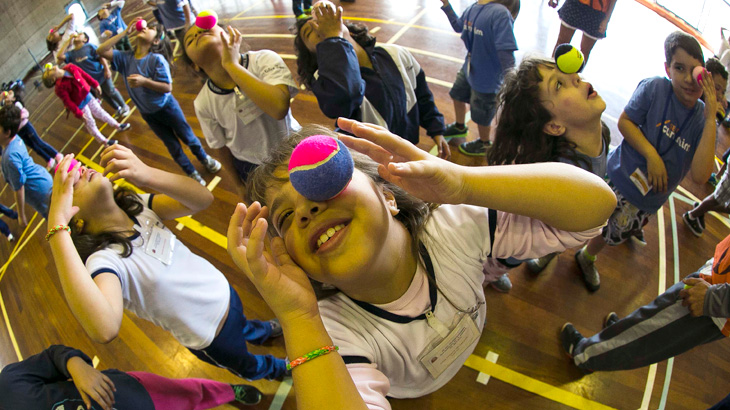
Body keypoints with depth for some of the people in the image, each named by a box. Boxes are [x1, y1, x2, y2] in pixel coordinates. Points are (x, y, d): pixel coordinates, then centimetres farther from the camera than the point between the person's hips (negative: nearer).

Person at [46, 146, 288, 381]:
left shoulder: (137, 207, -15)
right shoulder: (104, 259, -34)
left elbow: (203, 199, -25)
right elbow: (105, 329, -54)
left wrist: (148, 175, -44)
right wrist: (57, 227, -50)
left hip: (225, 293, 5)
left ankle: (261, 332, 73)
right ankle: (276, 369, 61)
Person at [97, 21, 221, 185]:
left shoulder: (157, 59, -20)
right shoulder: (126, 58, -7)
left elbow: (167, 87, -21)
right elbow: (101, 51, -16)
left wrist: (144, 81, -35)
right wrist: (125, 32, -18)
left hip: (167, 107, -4)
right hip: (148, 114, 4)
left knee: (187, 137, 14)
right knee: (172, 145, 14)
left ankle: (205, 159, 41)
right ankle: (192, 173, 30)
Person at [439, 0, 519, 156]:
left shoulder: (500, 13, -31)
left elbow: (506, 54, -32)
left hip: (486, 79, -7)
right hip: (468, 69, 8)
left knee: (481, 117, 13)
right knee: (458, 96, 29)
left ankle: (484, 145, 43)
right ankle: (460, 127, 59)